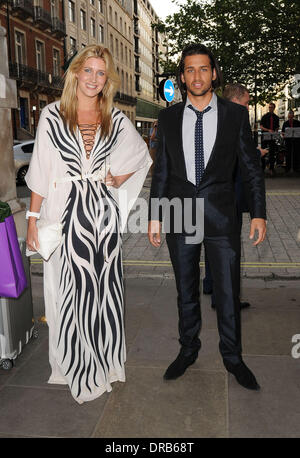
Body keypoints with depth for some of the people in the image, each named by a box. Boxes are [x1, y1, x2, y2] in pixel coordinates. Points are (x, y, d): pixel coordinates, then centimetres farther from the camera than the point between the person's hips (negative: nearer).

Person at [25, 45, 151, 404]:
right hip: (65, 215, -2)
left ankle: (105, 359, 26)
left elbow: (141, 156, 20)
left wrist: (120, 178, 4)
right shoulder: (52, 115, 0)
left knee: (104, 289, 7)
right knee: (72, 291, 3)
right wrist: (33, 219, -4)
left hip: (103, 213, 2)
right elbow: (40, 172, -1)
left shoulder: (116, 119, 5)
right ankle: (77, 364, 21)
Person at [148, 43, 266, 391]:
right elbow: (161, 170, 8)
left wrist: (258, 214, -1)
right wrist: (155, 216, 6)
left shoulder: (235, 115, 1)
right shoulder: (168, 118, 5)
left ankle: (232, 356, 27)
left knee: (228, 292, 6)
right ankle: (188, 350, 32)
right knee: (186, 291, 13)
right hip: (180, 216, 2)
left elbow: (251, 167, 4)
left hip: (221, 217, -1)